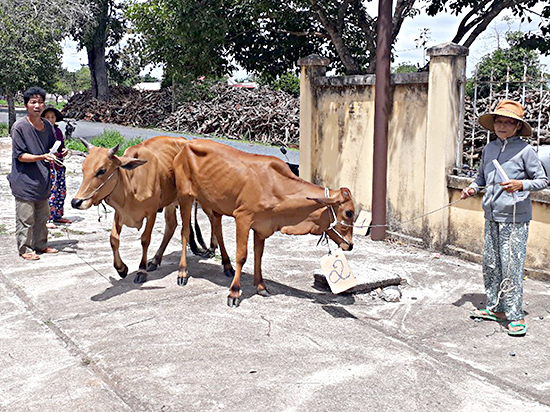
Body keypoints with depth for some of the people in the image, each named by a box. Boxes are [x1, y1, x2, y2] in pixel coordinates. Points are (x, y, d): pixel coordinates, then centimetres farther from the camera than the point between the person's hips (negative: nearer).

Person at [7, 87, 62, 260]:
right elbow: (20, 156, -13)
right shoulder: (19, 127, -12)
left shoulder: (48, 127, 6)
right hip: (24, 181, -6)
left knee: (42, 216, 15)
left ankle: (40, 244, 28)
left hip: (42, 180, 6)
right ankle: (24, 249, 11)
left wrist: (55, 155, -4)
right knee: (25, 217, -1)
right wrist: (42, 157, -25)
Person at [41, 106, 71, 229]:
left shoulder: (58, 130, 12)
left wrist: (64, 151, 2)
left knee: (62, 191, 11)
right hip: (47, 166, -7)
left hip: (59, 165, 7)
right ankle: (47, 220, -2)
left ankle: (58, 216, 24)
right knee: (50, 193, -8)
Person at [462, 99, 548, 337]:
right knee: (490, 264, 12)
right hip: (492, 216, 6)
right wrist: (473, 187, 4)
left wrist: (521, 185, -20)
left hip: (515, 219, -6)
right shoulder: (489, 149, 9)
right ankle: (495, 308, 26)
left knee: (511, 266, -6)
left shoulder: (524, 150, -7)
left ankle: (515, 315, 5)